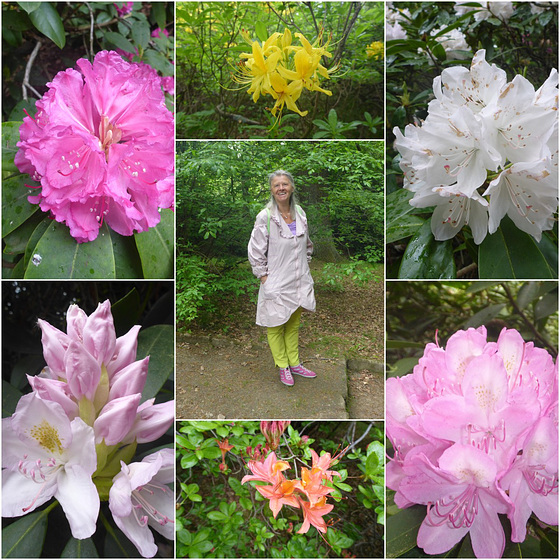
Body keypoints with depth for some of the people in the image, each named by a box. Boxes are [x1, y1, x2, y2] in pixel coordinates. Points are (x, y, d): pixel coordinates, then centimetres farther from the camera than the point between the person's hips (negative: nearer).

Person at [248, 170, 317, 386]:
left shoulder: (300, 213, 3)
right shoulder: (265, 217, -14)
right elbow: (256, 252, -11)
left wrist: (304, 268, 13)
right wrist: (265, 279, -11)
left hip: (298, 281, 5)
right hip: (276, 283, -5)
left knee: (293, 325, 18)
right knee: (276, 326, 7)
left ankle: (294, 364, 33)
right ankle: (283, 367, 25)